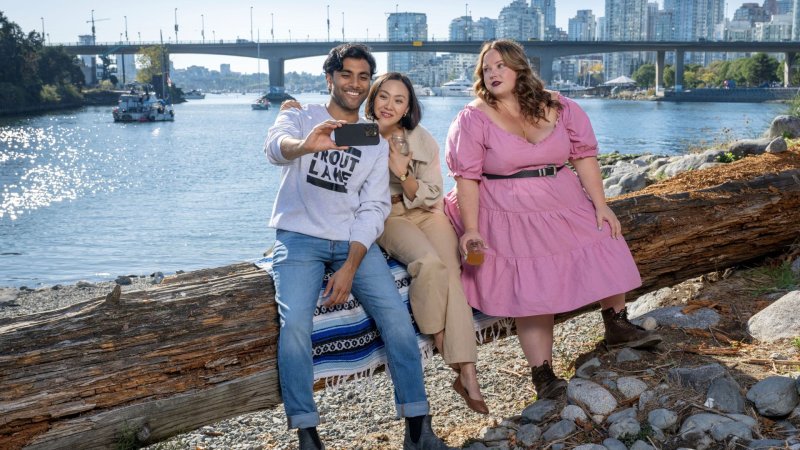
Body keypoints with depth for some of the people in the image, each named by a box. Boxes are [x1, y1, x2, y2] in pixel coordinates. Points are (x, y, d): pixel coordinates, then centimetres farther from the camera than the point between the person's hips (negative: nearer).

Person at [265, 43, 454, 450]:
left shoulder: (377, 143, 12)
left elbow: (372, 210, 3)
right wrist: (306, 145, -46)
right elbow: (275, 147, -20)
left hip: (353, 241, 3)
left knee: (397, 316, -16)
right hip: (299, 238, -2)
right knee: (294, 322, -26)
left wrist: (350, 268, -12)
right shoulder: (299, 118, 5)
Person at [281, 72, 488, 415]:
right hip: (388, 219, -2)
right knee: (431, 264, -33)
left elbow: (431, 197, 0)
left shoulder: (422, 141, -1)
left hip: (426, 214, 2)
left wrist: (404, 174, -18)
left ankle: (467, 373, -28)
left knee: (450, 272, -25)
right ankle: (439, 341, -11)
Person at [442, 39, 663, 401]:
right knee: (532, 291, -8)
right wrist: (471, 230, -16)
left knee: (607, 249, 0)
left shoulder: (557, 108, 2)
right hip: (510, 217, -4)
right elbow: (466, 177, -10)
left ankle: (617, 327, 23)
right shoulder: (474, 119, -7)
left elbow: (584, 155, 4)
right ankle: (542, 372, -1)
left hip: (566, 206, 4)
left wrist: (600, 206, -2)